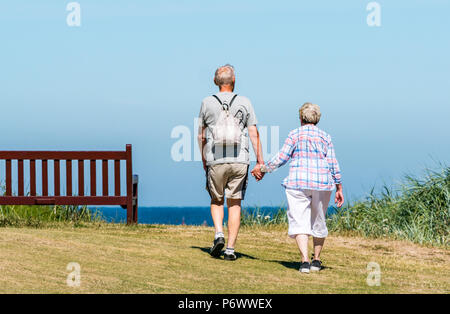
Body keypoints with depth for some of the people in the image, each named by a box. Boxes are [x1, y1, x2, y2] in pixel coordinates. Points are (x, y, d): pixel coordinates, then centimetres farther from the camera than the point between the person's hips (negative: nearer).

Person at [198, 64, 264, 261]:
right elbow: (254, 134, 0)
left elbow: (201, 136, 9)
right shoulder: (244, 103, 2)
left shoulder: (207, 103, 3)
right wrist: (260, 161, 4)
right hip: (239, 161, 0)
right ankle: (230, 248, 1)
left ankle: (219, 234, -6)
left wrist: (204, 160, 21)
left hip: (216, 161, 0)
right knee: (234, 204, 6)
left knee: (216, 201, 18)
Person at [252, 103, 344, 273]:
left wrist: (263, 168, 13)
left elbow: (281, 158, 0)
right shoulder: (325, 137, 10)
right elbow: (333, 164, 6)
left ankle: (305, 261, -20)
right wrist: (339, 188, 10)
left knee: (299, 222, -6)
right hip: (322, 183, 3)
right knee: (318, 221, 16)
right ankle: (316, 260, 22)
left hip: (298, 182, -3)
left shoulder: (295, 134, 2)